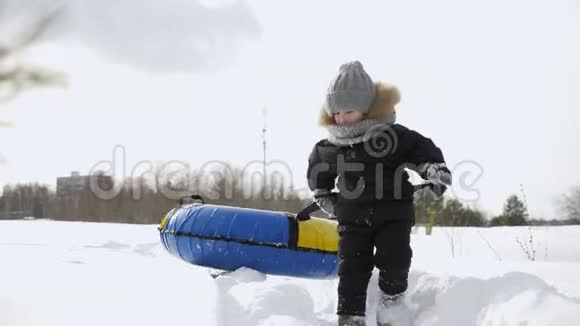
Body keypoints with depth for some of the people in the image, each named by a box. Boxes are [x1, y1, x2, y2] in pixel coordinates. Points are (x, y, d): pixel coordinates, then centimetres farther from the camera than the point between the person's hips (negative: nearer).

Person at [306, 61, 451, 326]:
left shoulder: (394, 136, -9)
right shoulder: (328, 148, 2)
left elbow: (423, 149, 1)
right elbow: (317, 170, 22)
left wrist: (435, 169, -15)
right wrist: (323, 197, 17)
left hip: (394, 213, -2)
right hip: (352, 218, 2)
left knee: (395, 259, -14)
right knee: (351, 268, -4)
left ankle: (391, 294, 13)